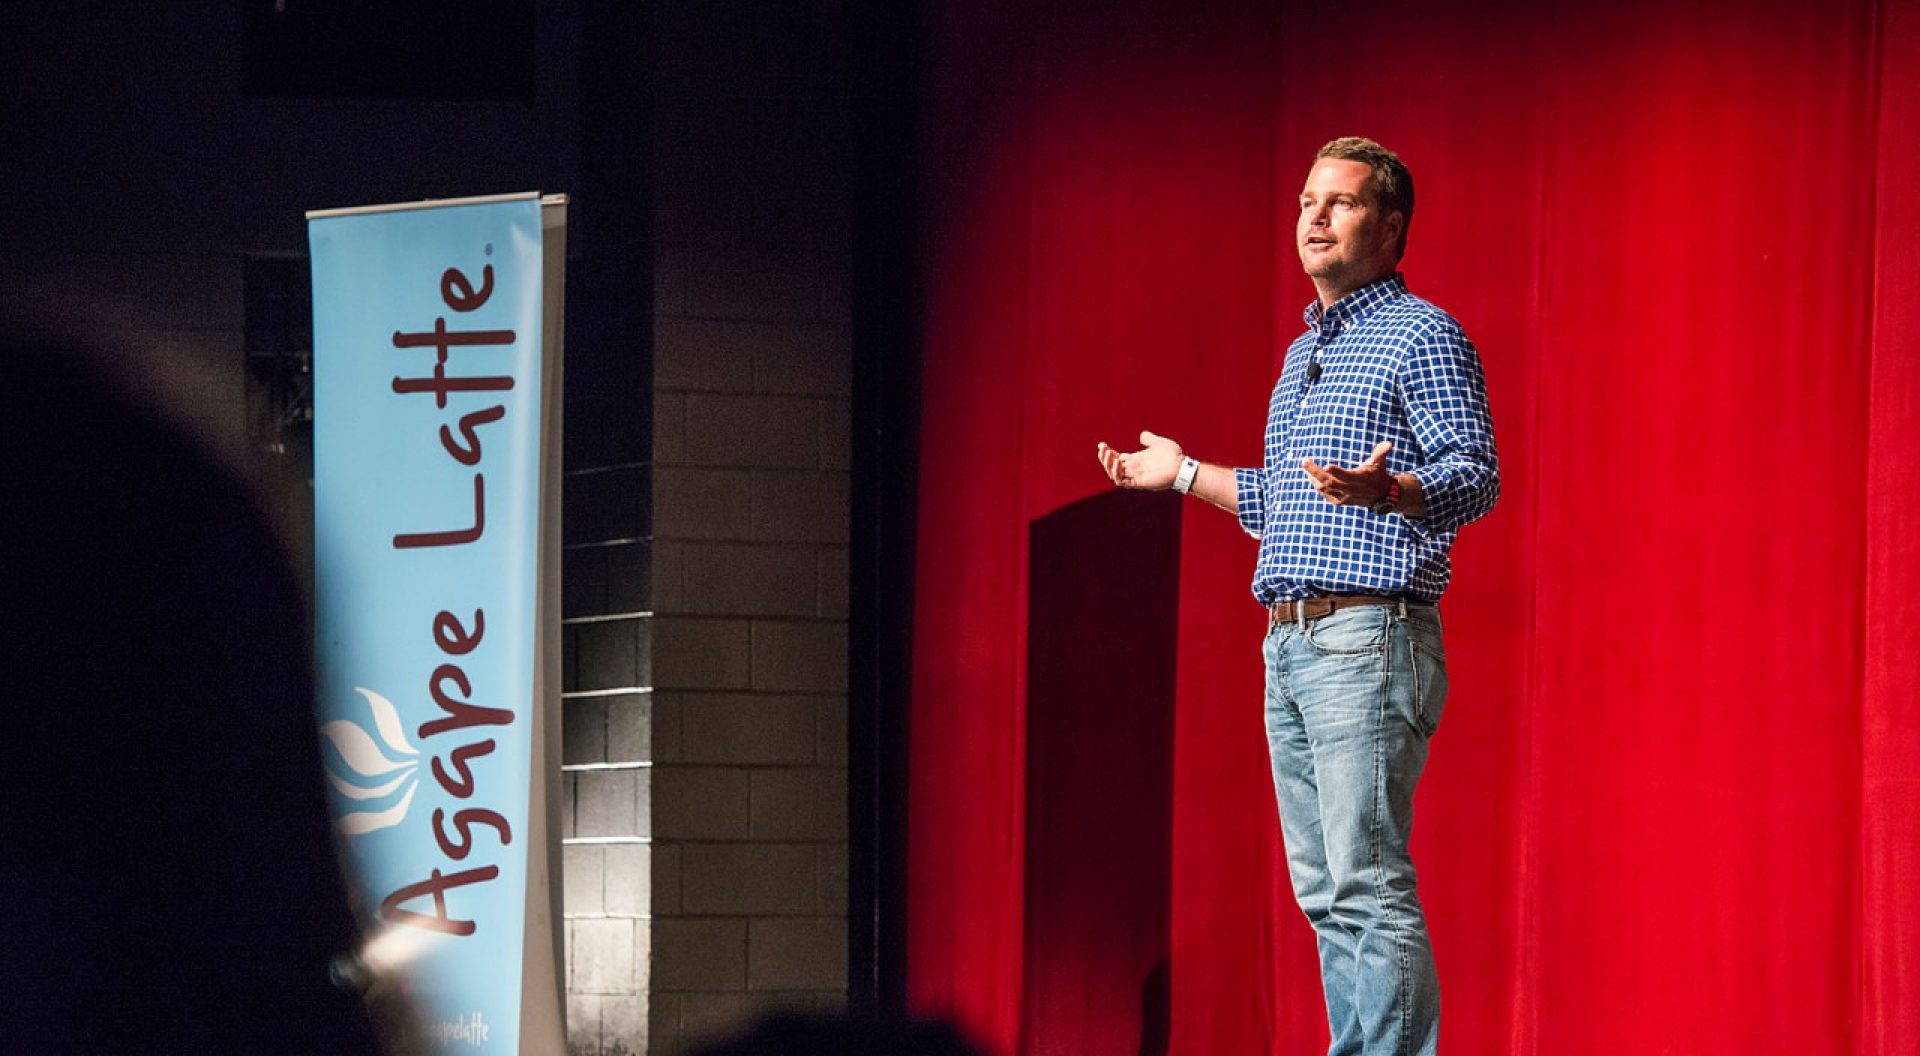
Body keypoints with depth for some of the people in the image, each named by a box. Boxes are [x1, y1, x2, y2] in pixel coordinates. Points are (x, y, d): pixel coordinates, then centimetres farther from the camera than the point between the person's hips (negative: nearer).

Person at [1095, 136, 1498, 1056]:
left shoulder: (1423, 336, -4)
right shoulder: (1302, 354, 22)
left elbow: (1476, 477, -15)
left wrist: (1386, 490, -32)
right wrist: (1183, 473, 34)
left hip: (1369, 639, -9)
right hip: (1289, 643, 9)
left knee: (1369, 885, -14)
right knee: (1325, 894, 7)